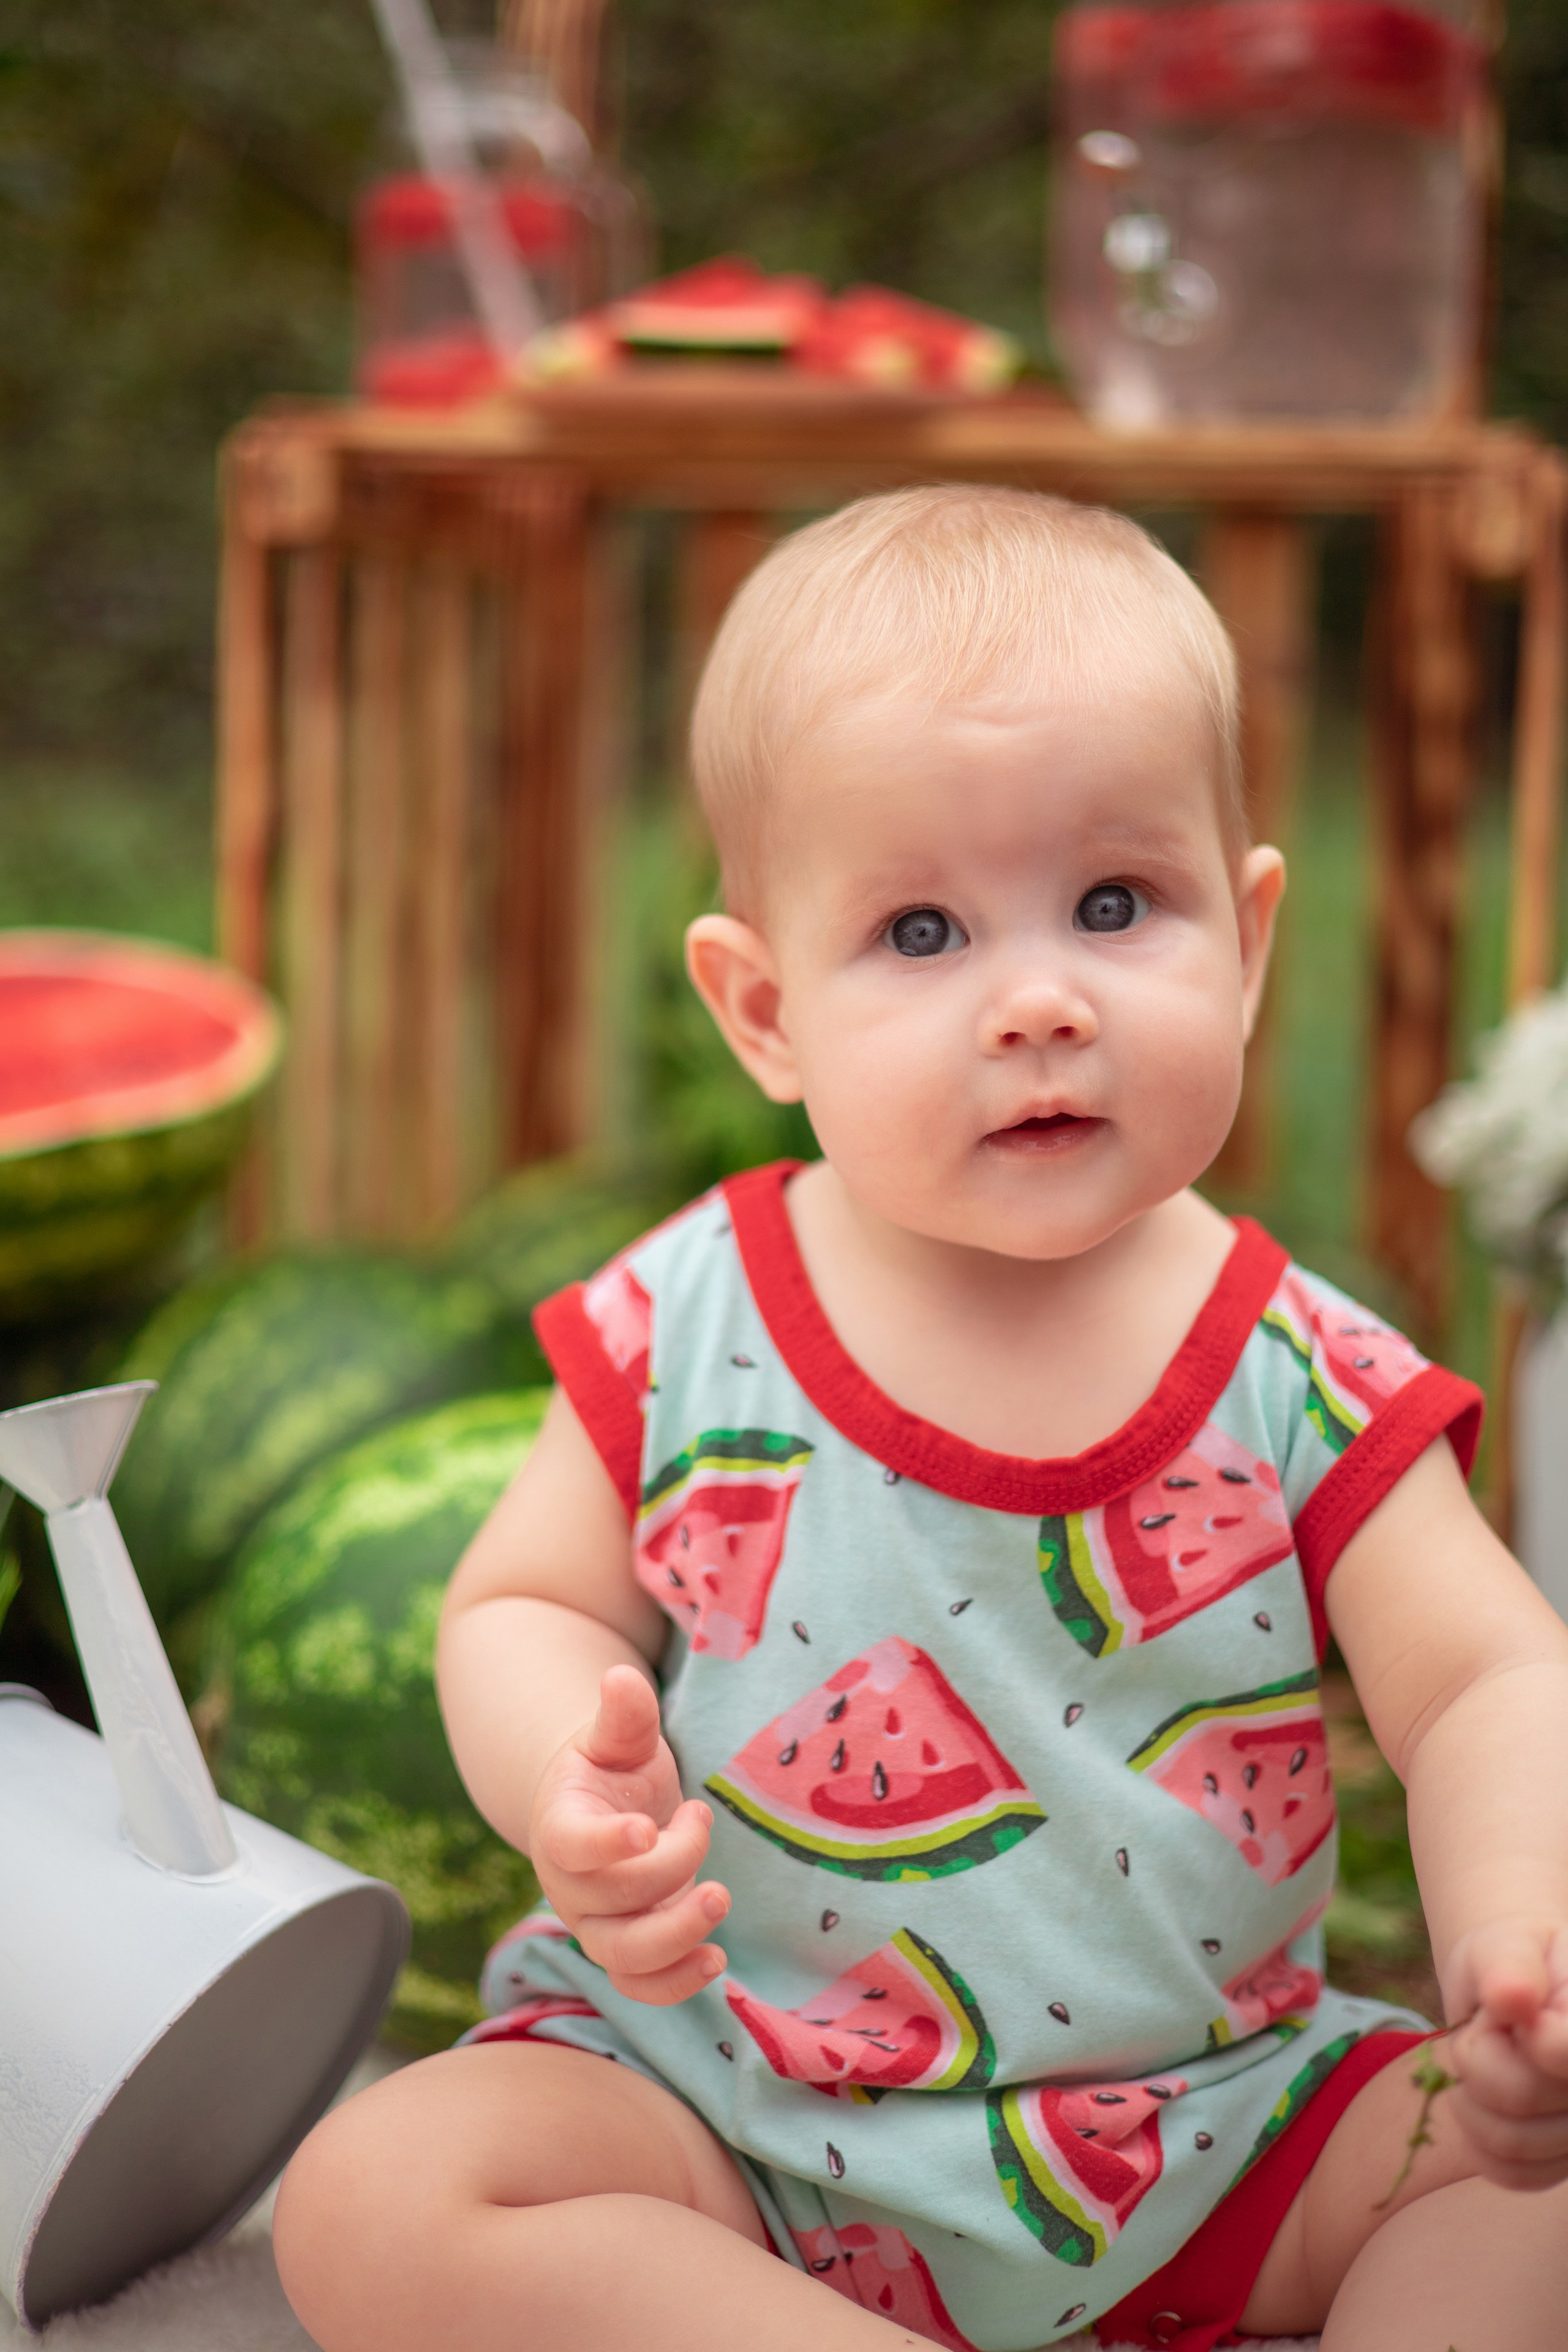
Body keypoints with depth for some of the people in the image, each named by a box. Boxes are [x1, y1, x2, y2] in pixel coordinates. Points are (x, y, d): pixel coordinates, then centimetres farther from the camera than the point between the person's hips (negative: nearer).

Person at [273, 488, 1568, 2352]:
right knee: (375, 2202, -24)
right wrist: (572, 1780, -22)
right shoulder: (683, 1334, -7)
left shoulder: (1305, 1381, -8)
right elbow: (518, 1604, 2)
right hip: (719, 2107, 1)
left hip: (1207, 2120, 0)